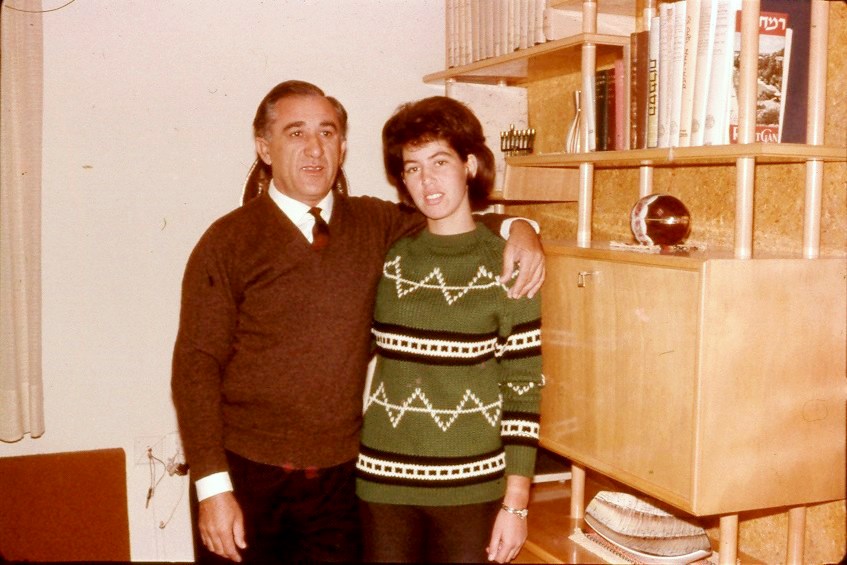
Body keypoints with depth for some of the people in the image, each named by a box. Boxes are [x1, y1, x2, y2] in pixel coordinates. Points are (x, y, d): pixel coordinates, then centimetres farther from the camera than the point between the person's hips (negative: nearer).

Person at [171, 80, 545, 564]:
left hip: (339, 477, 3)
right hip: (246, 475, -3)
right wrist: (213, 488, -13)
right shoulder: (229, 241, -6)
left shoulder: (373, 225, 4)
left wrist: (516, 226, -3)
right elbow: (196, 367, -7)